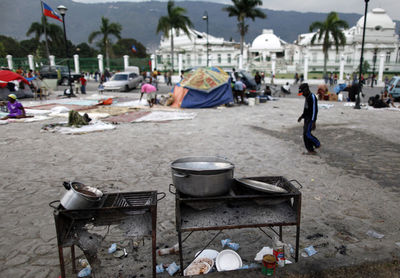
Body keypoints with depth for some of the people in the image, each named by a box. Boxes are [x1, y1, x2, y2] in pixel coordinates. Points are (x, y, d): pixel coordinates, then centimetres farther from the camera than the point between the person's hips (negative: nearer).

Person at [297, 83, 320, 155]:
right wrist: (302, 116, 17)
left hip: (311, 119, -9)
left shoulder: (312, 97, -15)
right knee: (305, 134, 6)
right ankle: (311, 150, 11)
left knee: (307, 133, -14)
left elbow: (315, 110, -19)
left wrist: (313, 122, -23)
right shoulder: (307, 97, 15)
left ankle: (317, 144, 8)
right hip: (307, 118, 9)